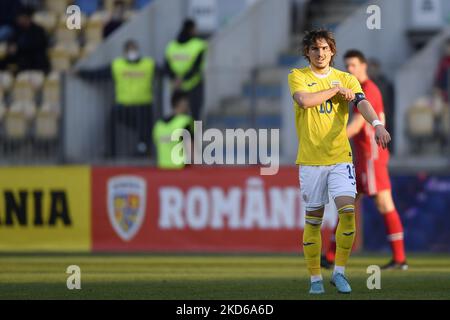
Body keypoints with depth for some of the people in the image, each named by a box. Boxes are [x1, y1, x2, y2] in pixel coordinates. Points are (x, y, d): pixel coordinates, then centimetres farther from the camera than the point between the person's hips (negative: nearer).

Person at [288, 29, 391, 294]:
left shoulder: (346, 79, 7)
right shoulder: (298, 76, 3)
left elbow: (362, 102, -10)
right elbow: (304, 100, -18)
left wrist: (377, 124, -30)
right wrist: (336, 90, -9)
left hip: (340, 157, 1)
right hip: (310, 160, -1)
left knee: (348, 210, -15)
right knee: (313, 220, 3)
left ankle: (340, 271, -3)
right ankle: (315, 277, 14)